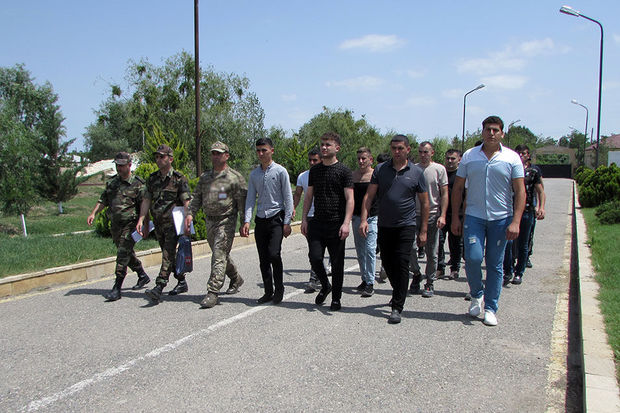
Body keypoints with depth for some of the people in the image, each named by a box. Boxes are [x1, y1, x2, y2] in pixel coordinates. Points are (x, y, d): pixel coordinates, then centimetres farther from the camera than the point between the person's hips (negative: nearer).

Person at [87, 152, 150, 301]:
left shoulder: (138, 184, -7)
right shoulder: (112, 182, 12)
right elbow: (103, 200, 18)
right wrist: (93, 213, 5)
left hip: (130, 224, -7)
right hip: (115, 224, 7)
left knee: (123, 255, -11)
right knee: (127, 253, 17)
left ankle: (117, 289, -8)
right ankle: (143, 276, 36)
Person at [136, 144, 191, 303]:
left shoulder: (179, 179, -7)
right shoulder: (152, 178, 11)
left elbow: (186, 202, -11)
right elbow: (146, 200, 9)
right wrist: (141, 220, 0)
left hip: (173, 223, -6)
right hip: (158, 223, 7)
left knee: (168, 254, -12)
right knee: (170, 254, 14)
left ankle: (158, 289, -18)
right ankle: (182, 282, 28)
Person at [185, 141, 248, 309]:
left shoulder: (235, 177, -6)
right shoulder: (205, 177, 12)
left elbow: (242, 202, -7)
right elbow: (196, 197, 15)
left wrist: (243, 223, -10)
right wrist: (190, 213, 0)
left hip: (226, 221, -7)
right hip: (209, 221, 7)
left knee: (219, 256, -11)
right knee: (221, 254, 17)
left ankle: (213, 292, -10)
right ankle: (236, 279, 38)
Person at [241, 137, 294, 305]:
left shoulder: (280, 171, -2)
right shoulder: (254, 174, 11)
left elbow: (288, 197, -3)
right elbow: (250, 198, 10)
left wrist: (287, 222, -8)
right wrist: (247, 220, -2)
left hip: (276, 218, -5)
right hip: (260, 220, 5)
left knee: (273, 254, -17)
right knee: (263, 259, 6)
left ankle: (279, 289, 2)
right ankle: (268, 291, 18)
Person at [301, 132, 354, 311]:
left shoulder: (344, 171, -2)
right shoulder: (314, 170, 12)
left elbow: (350, 199, -7)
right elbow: (309, 195, 16)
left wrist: (346, 223, -16)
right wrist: (304, 218, 9)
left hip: (336, 224, -3)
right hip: (317, 223, 3)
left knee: (337, 263, 3)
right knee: (315, 258, -4)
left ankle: (336, 298, 19)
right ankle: (325, 286, 24)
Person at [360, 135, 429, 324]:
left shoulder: (416, 172, 1)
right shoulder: (380, 169, 5)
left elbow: (424, 203, 5)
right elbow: (369, 196, 3)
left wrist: (423, 230, 2)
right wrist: (364, 219, -9)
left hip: (406, 226, -3)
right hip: (384, 226, 3)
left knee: (401, 264, -9)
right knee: (387, 263, 12)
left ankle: (397, 308, -3)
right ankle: (398, 293, 38)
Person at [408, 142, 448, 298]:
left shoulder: (439, 169, 1)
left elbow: (444, 194, 0)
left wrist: (442, 215, -9)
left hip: (433, 215, -2)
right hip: (414, 214, 2)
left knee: (432, 253, 4)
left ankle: (430, 283, 16)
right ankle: (416, 273, 19)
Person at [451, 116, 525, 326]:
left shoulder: (512, 158, 1)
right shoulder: (469, 156, 5)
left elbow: (520, 192, -1)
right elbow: (458, 188, 9)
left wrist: (515, 222, -10)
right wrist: (455, 217, 4)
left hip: (501, 218, 0)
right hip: (474, 216, 0)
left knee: (495, 265, 5)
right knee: (473, 258, -11)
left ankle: (490, 308, 18)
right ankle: (476, 294, 17)